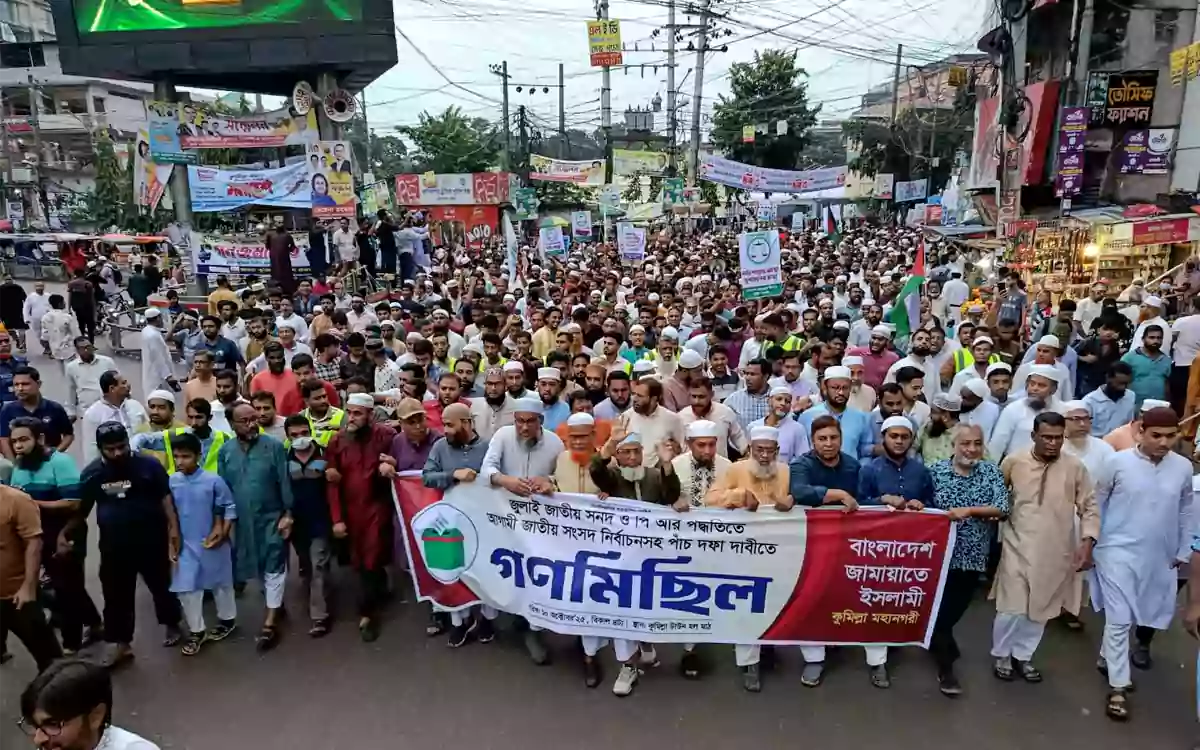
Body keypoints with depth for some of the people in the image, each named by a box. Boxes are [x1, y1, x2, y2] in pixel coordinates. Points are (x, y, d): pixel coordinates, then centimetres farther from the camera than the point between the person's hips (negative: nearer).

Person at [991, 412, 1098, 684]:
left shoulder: (1075, 467, -5)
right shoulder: (1014, 461, -7)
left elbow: (1089, 508, 1)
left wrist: (1087, 541, -10)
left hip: (1056, 552, 2)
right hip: (1018, 548, -2)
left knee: (1040, 608, 14)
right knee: (1011, 608, 0)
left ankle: (1023, 656, 34)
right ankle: (1001, 655, 23)